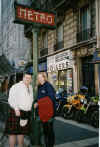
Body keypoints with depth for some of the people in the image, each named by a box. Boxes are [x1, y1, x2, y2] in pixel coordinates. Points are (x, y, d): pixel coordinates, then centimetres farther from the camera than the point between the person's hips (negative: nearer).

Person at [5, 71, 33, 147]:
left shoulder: (30, 88, 11)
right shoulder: (16, 87, -10)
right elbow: (11, 99, -17)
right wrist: (16, 109, -27)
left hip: (26, 113, 7)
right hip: (16, 112, -6)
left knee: (22, 132, 15)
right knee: (13, 132, 0)